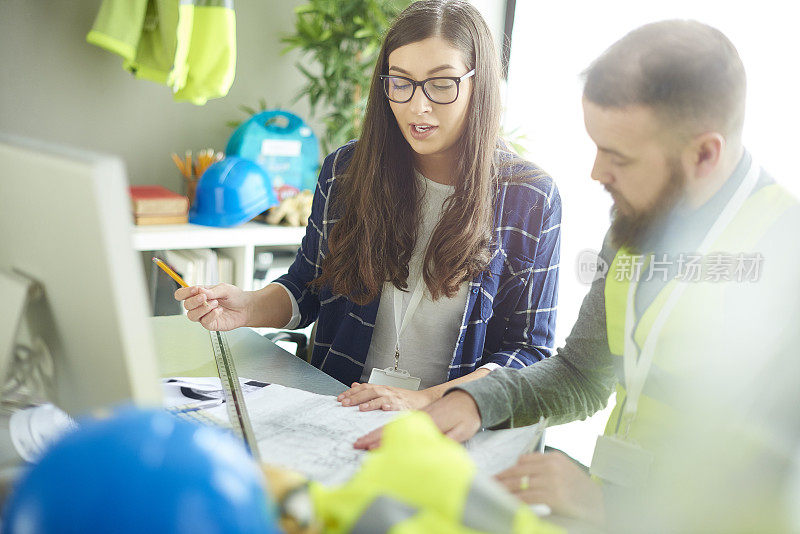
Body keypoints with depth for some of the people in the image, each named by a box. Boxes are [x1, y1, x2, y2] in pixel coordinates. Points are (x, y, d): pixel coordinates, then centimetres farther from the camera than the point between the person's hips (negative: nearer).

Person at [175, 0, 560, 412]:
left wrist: (425, 399, -19)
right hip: (332, 408, 4)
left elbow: (530, 351, -4)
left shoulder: (531, 199, -5)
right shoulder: (345, 171, 2)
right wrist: (249, 308, -9)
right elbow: (306, 287, 14)